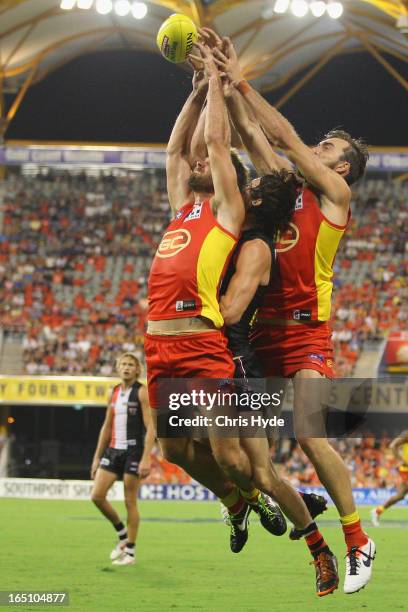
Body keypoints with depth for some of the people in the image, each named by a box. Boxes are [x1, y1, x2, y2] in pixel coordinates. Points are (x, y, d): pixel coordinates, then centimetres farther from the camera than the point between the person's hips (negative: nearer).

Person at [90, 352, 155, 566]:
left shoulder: (142, 392, -6)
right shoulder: (114, 392, 13)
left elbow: (150, 427, -12)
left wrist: (146, 459, -20)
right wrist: (97, 456, 15)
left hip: (134, 450, -6)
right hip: (113, 450, 6)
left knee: (130, 502, -3)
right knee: (97, 496, -3)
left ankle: (130, 552, 7)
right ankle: (122, 534, 18)